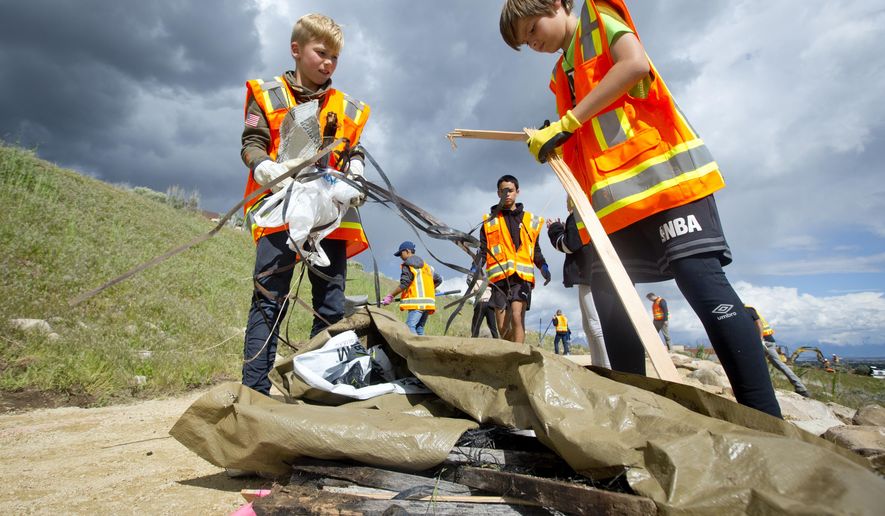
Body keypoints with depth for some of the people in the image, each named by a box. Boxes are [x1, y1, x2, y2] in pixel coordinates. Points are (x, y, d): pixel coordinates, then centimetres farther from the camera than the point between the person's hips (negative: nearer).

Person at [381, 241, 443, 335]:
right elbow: (438, 279, 29)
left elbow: (404, 284, -11)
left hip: (417, 302, -8)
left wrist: (390, 295, -4)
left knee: (410, 326, -17)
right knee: (419, 328, 9)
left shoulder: (408, 265, -2)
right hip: (428, 302, 8)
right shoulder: (426, 265, 23)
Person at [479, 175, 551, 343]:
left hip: (522, 276, -1)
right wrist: (475, 269, -10)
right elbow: (483, 250, 7)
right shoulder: (490, 220, 13)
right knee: (502, 327, 3)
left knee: (517, 317, -20)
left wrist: (543, 267, -2)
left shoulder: (531, 220, 16)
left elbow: (536, 251, 18)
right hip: (499, 277, 1)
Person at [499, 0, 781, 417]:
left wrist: (567, 122, -12)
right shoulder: (563, 75, 27)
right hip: (616, 195, 8)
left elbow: (634, 64, -11)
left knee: (701, 280, -15)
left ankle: (763, 416, -10)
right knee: (606, 292, 2)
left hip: (662, 168, -8)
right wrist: (553, 141, 1)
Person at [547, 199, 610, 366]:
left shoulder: (578, 215, -5)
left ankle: (611, 370, -18)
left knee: (597, 324, -14)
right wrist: (562, 229, 23)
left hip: (589, 275, -10)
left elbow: (570, 245, -11)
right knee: (589, 325, 12)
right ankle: (599, 366, 10)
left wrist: (555, 230, 5)